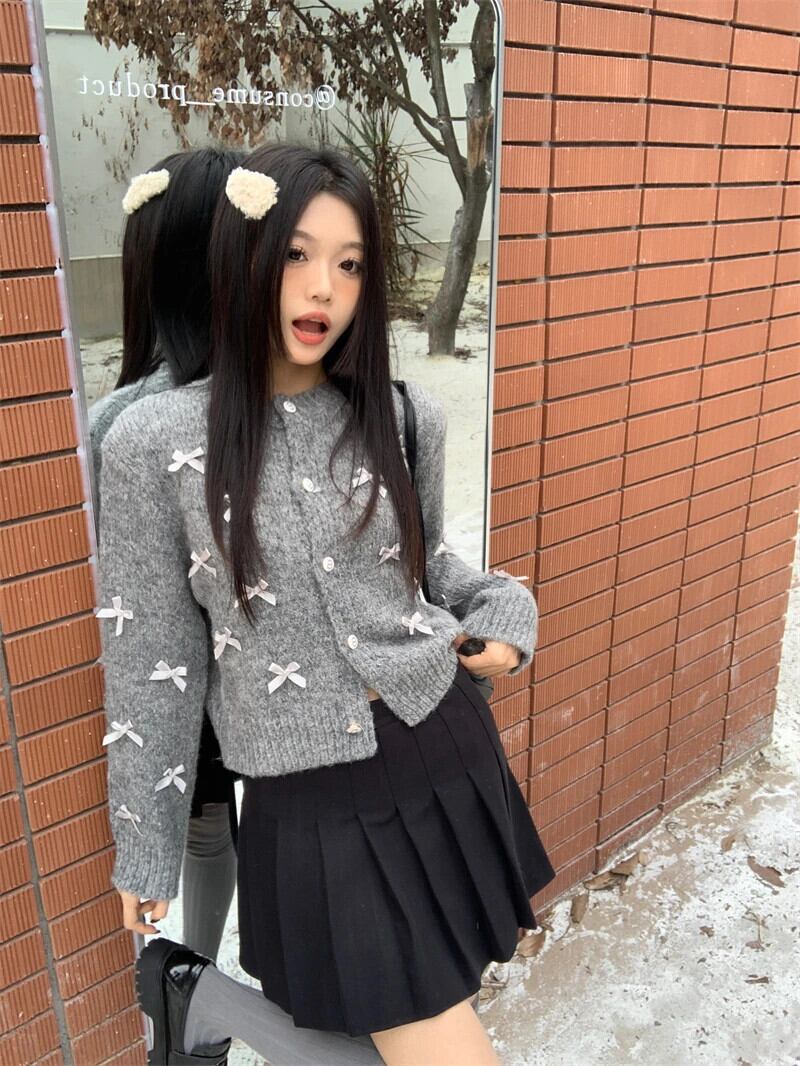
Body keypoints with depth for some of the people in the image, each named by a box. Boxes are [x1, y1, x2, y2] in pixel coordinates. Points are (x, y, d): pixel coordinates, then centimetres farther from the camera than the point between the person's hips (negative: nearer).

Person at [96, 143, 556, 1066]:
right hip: (312, 803, -4)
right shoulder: (153, 442, -11)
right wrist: (144, 842, 3)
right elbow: (152, 658, -4)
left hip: (446, 755, 5)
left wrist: (502, 612, -4)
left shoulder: (406, 416, -3)